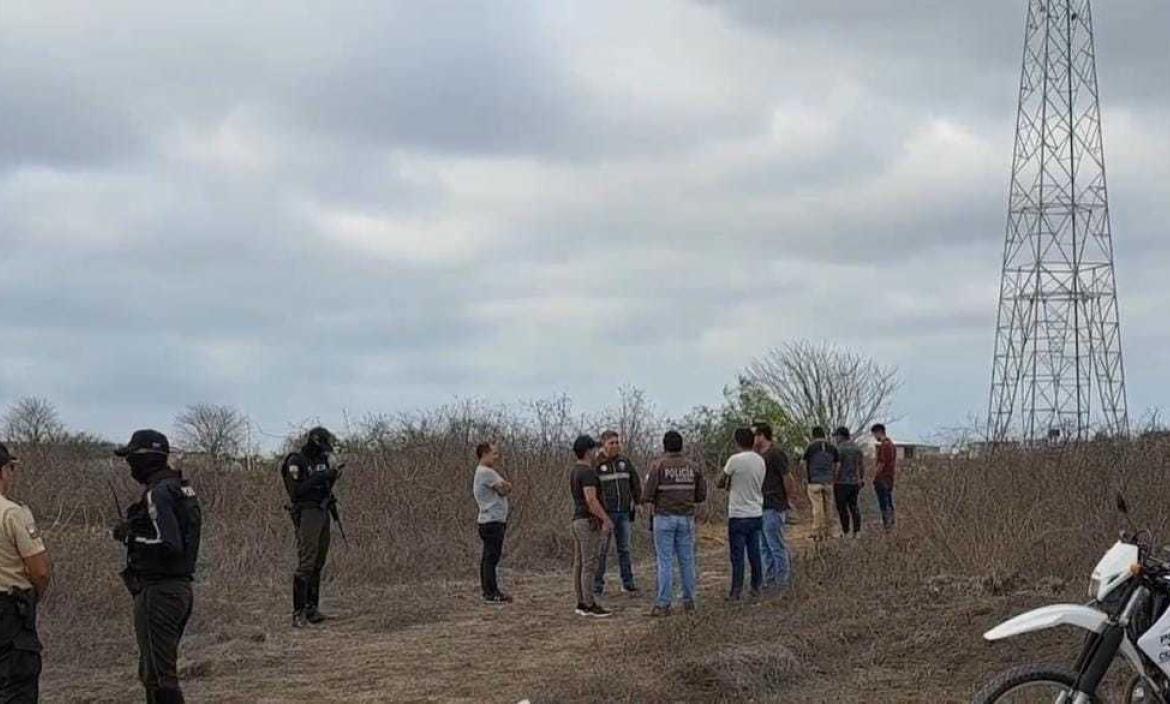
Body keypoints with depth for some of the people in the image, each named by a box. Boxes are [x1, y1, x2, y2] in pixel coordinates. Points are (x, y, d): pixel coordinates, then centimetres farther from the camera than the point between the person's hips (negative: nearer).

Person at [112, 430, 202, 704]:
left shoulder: (158, 493, -17)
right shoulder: (182, 487, 13)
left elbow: (169, 544, -24)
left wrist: (131, 537, -11)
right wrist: (134, 531, 13)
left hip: (159, 592, -10)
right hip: (181, 587, 10)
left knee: (159, 674, -6)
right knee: (152, 671, 19)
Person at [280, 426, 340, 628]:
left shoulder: (321, 461, 14)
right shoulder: (296, 462, -10)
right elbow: (295, 490, -18)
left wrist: (332, 478, 2)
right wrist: (320, 477, -20)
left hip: (322, 513, 9)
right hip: (306, 514, -8)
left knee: (318, 564, 9)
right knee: (306, 564, -13)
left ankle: (312, 609, 14)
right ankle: (298, 614, -14)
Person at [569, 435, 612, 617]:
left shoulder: (574, 471, 13)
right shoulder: (587, 472, -18)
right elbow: (591, 500, -25)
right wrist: (606, 519, -19)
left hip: (578, 521, 10)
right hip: (590, 522, -10)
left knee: (580, 564, 9)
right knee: (590, 565, -7)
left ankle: (582, 603, 12)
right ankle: (589, 605, -6)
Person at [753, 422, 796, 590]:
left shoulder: (776, 454, -15)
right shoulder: (758, 454, 14)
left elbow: (787, 479, -13)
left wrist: (788, 499, -5)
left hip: (774, 508, -10)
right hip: (761, 507, 10)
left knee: (777, 546, -3)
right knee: (765, 547, 14)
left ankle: (782, 581, 3)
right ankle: (769, 579, 22)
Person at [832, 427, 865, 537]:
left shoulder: (839, 449, -13)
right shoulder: (856, 447, 7)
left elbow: (838, 466, -19)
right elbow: (862, 465, 11)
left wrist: (833, 481, -11)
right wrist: (862, 478, 20)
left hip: (842, 483, -6)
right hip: (854, 482, 6)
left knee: (842, 508, 3)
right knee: (854, 506, 13)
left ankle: (846, 532, 6)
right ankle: (857, 531, 8)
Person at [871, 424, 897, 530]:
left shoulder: (884, 445, -17)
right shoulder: (891, 444, 15)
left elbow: (881, 463, -20)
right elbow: (895, 463, 18)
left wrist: (875, 477, -13)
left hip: (882, 480, -10)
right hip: (890, 479, 10)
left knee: (884, 504, -7)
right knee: (889, 503, 14)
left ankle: (886, 525, -7)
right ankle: (891, 524, 17)